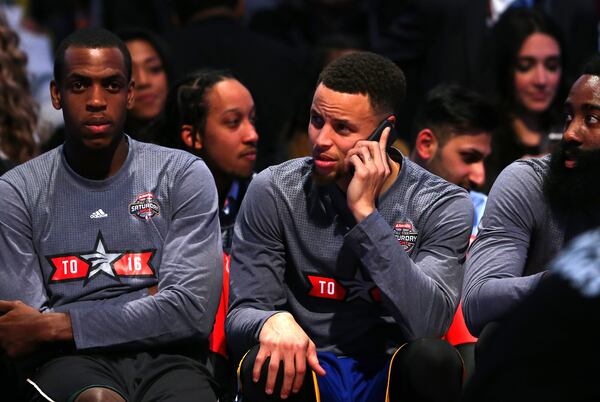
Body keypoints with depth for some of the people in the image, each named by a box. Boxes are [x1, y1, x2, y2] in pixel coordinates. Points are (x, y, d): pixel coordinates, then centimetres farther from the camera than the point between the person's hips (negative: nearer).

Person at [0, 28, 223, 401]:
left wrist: (51, 326, -8)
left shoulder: (184, 175, 10)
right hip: (70, 362, -1)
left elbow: (193, 311, -3)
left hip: (167, 357, 1)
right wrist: (149, 310, 1)